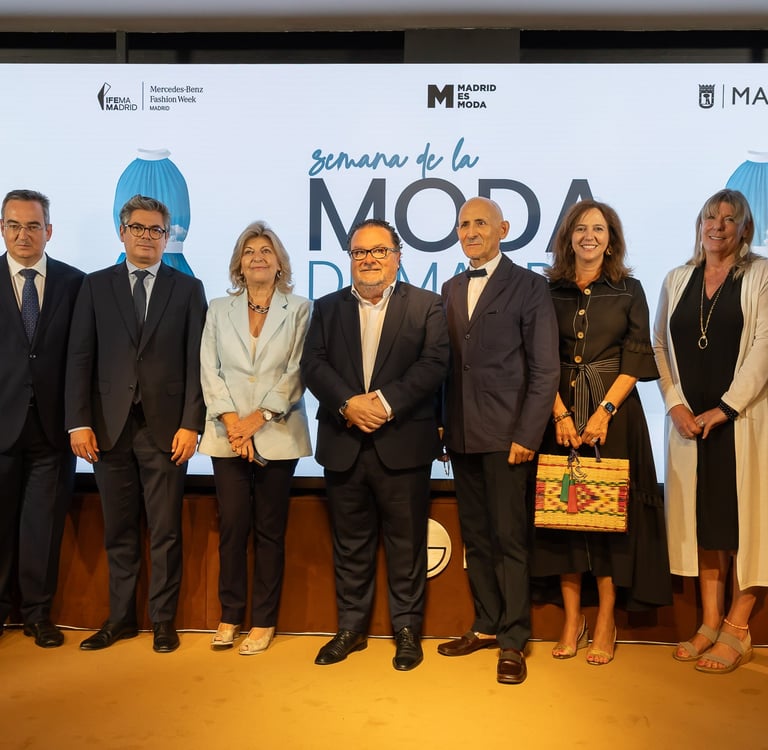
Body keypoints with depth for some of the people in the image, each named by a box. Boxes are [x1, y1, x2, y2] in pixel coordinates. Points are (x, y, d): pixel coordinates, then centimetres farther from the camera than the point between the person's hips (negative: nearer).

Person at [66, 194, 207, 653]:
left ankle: (164, 621, 18)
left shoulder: (188, 289, 6)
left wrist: (192, 424, -8)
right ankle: (121, 618, 24)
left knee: (165, 532, 5)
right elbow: (80, 357, 5)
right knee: (119, 532, 10)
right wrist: (79, 422, -4)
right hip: (110, 427, 2)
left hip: (166, 428, -1)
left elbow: (197, 361, 0)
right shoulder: (96, 286, 9)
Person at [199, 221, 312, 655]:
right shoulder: (219, 310, 12)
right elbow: (210, 370, 5)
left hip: (277, 436, -2)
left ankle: (264, 621, 15)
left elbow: (296, 373, -4)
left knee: (270, 530, 4)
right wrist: (231, 421, -8)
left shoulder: (299, 310, 4)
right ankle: (230, 616, 19)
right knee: (233, 527, 4)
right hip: (228, 436, 2)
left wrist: (258, 418, -12)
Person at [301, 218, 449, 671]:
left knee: (406, 544, 6)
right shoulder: (328, 307, 12)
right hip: (343, 445, 3)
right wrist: (348, 403, -16)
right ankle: (351, 628, 27)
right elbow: (313, 365, 0)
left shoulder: (426, 305, 4)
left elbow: (433, 364, -8)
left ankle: (408, 630, 21)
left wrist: (385, 402, -17)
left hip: (403, 444, -2)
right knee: (350, 543, 13)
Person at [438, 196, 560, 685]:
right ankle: (486, 626, 28)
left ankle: (514, 641, 14)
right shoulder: (451, 290, 14)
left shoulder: (528, 286, -3)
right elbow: (447, 363, 13)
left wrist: (527, 435, -14)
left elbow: (545, 369, -8)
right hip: (462, 435, 6)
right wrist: (443, 425, 5)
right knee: (476, 538, 14)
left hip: (506, 434, -6)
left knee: (510, 539, 1)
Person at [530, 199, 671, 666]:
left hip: (613, 411, -1)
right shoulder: (549, 290, 6)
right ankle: (572, 618, 16)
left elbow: (637, 358, -2)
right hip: (559, 412, 1)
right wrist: (561, 413, -12)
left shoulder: (629, 290, 5)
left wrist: (604, 411, -13)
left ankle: (606, 622, 13)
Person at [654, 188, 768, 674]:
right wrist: (675, 404, -2)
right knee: (702, 516, 7)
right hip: (690, 420, 4)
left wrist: (725, 407, -14)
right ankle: (710, 624, 17)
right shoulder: (677, 280, 12)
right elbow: (660, 345, 10)